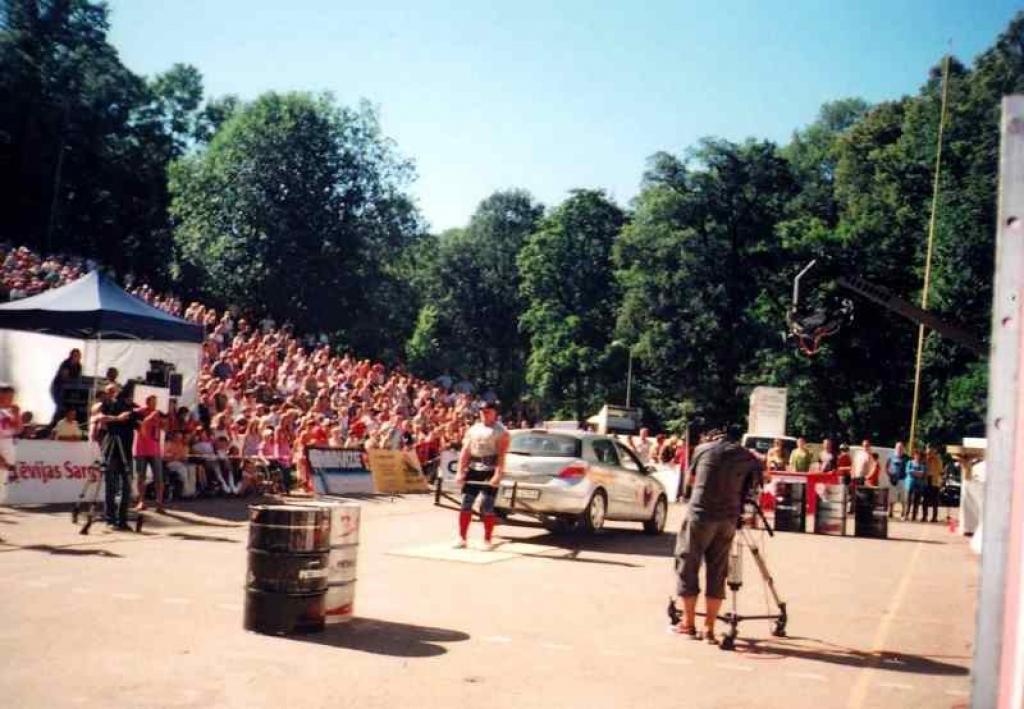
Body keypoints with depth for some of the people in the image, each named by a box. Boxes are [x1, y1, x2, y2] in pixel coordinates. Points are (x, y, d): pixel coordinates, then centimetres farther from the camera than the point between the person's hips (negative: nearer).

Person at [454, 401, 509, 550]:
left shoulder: (501, 431, -1)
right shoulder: (473, 429, 14)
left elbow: (501, 455, -9)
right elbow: (465, 451, 10)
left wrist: (498, 474, -19)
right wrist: (460, 471, 2)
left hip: (490, 471, -5)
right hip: (473, 469, 5)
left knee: (487, 507, -4)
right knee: (465, 504, 3)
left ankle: (488, 540, 5)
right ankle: (462, 538, 12)